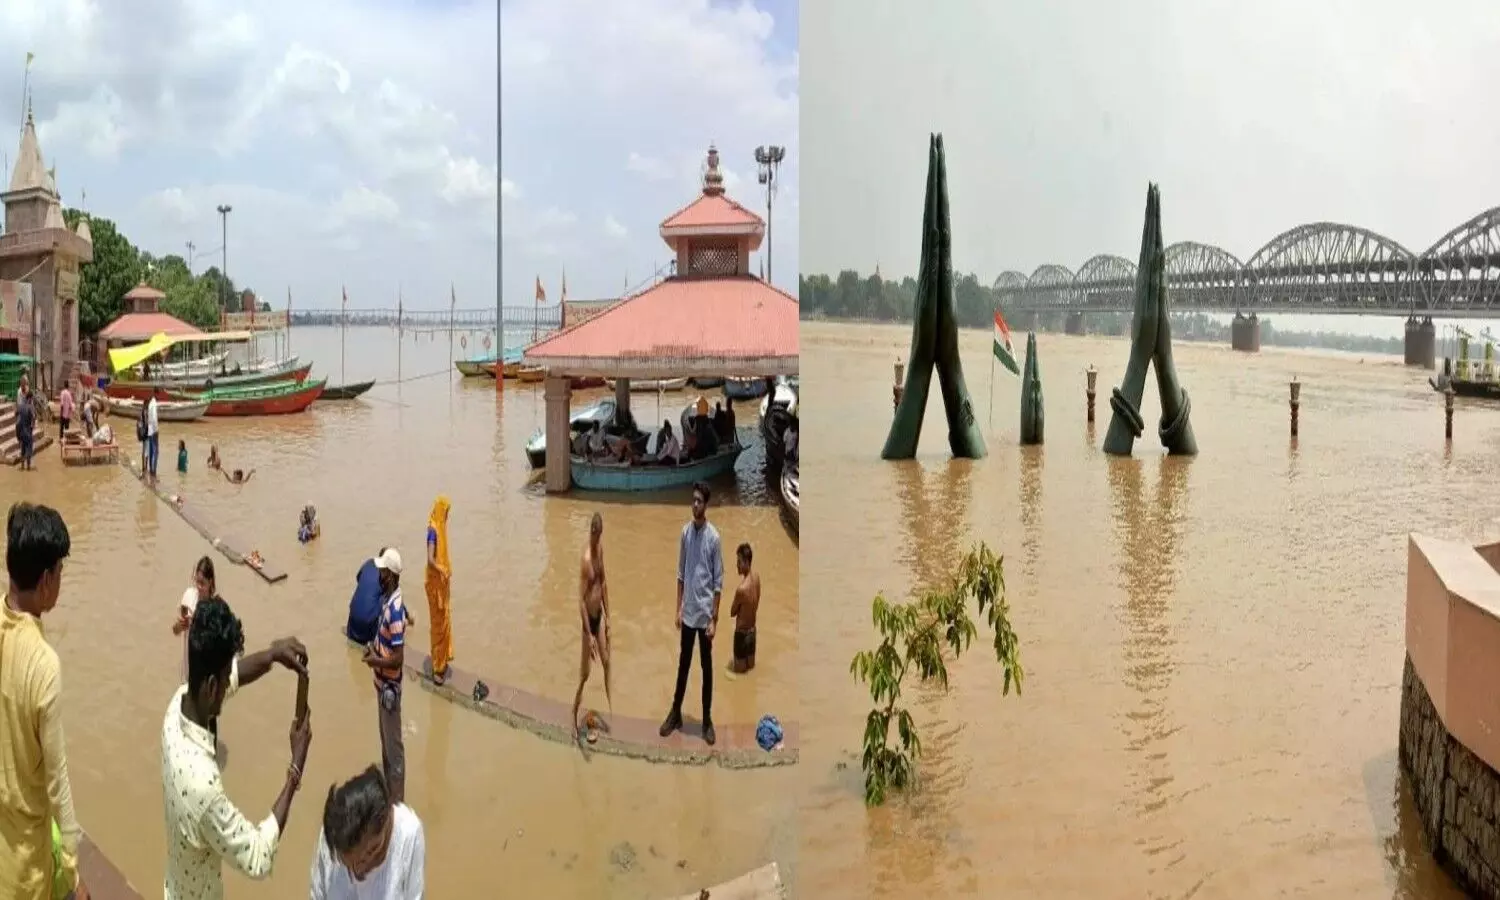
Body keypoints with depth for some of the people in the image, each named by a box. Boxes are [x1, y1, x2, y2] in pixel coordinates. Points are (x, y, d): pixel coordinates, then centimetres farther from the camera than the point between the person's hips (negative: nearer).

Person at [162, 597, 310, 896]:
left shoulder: (179, 702, -18)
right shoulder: (202, 783, -41)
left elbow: (234, 674, 3)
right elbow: (258, 859, -31)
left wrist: (274, 653, -17)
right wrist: (295, 769, -29)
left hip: (179, 890, 8)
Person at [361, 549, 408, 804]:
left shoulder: (395, 611, -29)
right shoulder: (385, 598, 1)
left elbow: (398, 659, -27)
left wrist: (374, 660, -16)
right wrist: (373, 646, 3)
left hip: (390, 686, -10)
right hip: (382, 683, 10)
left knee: (394, 744, 3)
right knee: (385, 738, 23)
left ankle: (397, 800, 14)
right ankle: (388, 785, 38)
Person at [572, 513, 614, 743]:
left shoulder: (600, 549, -1)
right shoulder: (586, 559, -26)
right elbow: (581, 600, -24)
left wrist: (607, 616, 14)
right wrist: (589, 635, -24)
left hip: (600, 615, 7)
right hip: (588, 618, -7)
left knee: (607, 662, 16)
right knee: (584, 675, 1)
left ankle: (611, 708, 30)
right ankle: (574, 722, 12)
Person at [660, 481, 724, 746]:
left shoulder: (714, 537, -12)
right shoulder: (685, 532, 3)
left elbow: (718, 582, -10)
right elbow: (681, 574, 10)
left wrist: (714, 619, -12)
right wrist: (678, 608, 6)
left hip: (705, 614, -4)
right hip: (687, 612, 4)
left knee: (706, 667, 6)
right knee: (683, 664, 13)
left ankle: (707, 720, 16)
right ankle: (676, 713, 24)